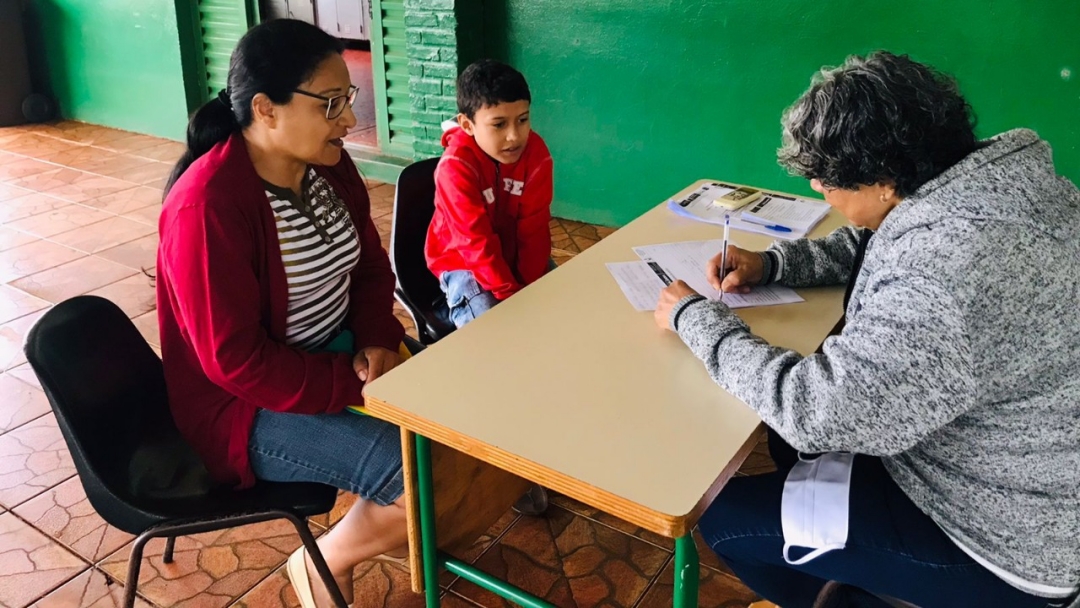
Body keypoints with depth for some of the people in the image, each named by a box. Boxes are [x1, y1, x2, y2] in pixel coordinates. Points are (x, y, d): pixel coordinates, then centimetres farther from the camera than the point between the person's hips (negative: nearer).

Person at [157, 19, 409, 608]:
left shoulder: (329, 167, -2)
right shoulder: (208, 206, -26)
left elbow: (371, 268, 8)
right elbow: (237, 362, -26)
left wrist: (376, 342, -10)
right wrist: (357, 383, -24)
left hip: (333, 352, 8)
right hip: (247, 403, -8)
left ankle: (382, 527, 21)